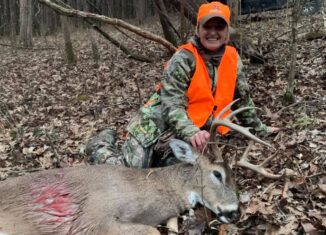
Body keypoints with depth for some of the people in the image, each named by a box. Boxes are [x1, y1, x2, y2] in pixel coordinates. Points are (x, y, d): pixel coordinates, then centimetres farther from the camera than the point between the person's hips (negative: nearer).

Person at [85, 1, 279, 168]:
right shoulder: (184, 59, -16)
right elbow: (172, 104, -23)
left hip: (181, 139, 6)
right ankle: (101, 146, 18)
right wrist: (192, 133, -39)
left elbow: (243, 98, 15)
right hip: (156, 128, -6)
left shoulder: (232, 59, 3)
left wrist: (260, 129, 21)